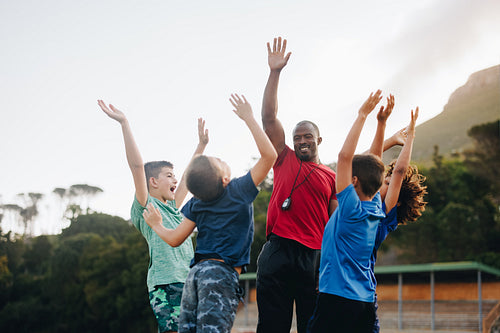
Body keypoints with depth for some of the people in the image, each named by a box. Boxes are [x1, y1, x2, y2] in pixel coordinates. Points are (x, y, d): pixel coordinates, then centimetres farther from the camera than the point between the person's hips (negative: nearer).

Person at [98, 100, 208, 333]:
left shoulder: (172, 208, 23)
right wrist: (124, 123, -14)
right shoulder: (146, 206, 1)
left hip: (187, 282, 8)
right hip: (165, 283, -8)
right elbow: (137, 166, -9)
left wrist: (201, 144, 36)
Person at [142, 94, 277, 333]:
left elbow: (174, 239, 12)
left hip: (196, 273, 6)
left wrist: (156, 224, 34)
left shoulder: (196, 204, 9)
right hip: (222, 274, -5)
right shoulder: (239, 191, -4)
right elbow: (269, 155, -6)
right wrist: (249, 118, -2)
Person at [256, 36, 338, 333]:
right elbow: (269, 117, 8)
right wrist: (275, 73, 2)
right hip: (278, 253, 0)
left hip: (315, 257, 0)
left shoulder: (332, 178, 14)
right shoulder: (285, 160, 15)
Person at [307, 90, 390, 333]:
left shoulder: (352, 209, -12)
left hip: (337, 299, -8)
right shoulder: (375, 208, 8)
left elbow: (344, 156, -17)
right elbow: (372, 166, 20)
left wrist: (362, 116, -12)